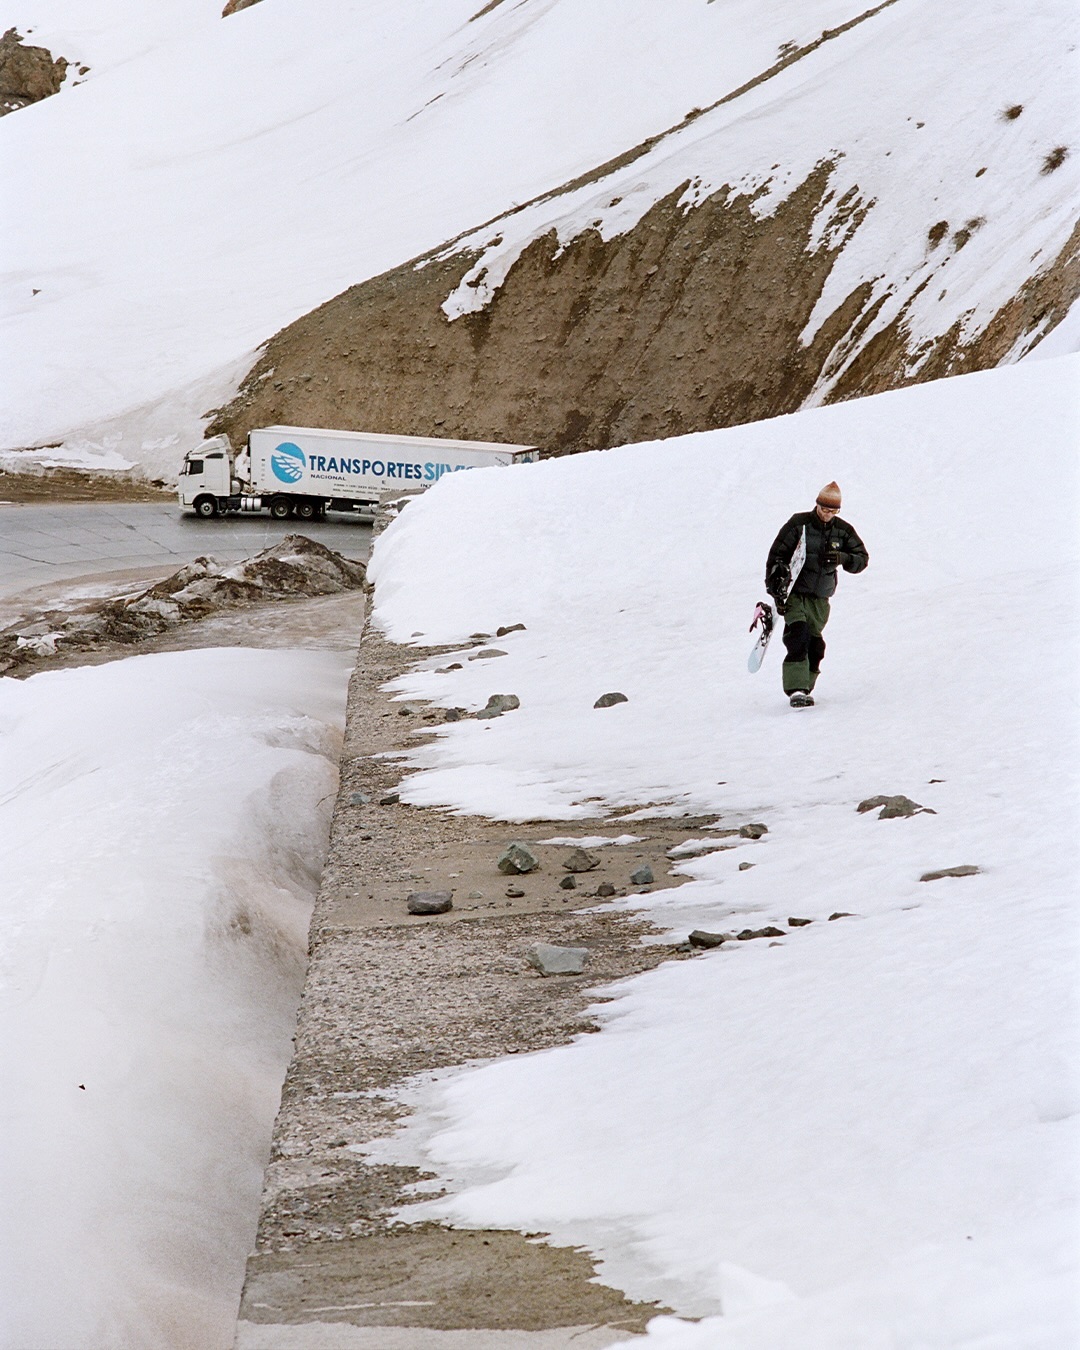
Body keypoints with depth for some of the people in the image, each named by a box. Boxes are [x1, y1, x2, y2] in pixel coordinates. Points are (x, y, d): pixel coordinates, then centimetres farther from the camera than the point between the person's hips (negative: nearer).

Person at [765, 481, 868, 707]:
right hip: (793, 592, -4)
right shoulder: (798, 524, -8)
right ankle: (796, 690, -26)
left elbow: (862, 558, 4)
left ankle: (805, 688, 18)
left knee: (815, 646, 2)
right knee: (798, 638, -20)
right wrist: (776, 591, -12)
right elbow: (776, 556, -6)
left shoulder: (842, 530, 2)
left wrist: (842, 558, -18)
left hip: (820, 598, 4)